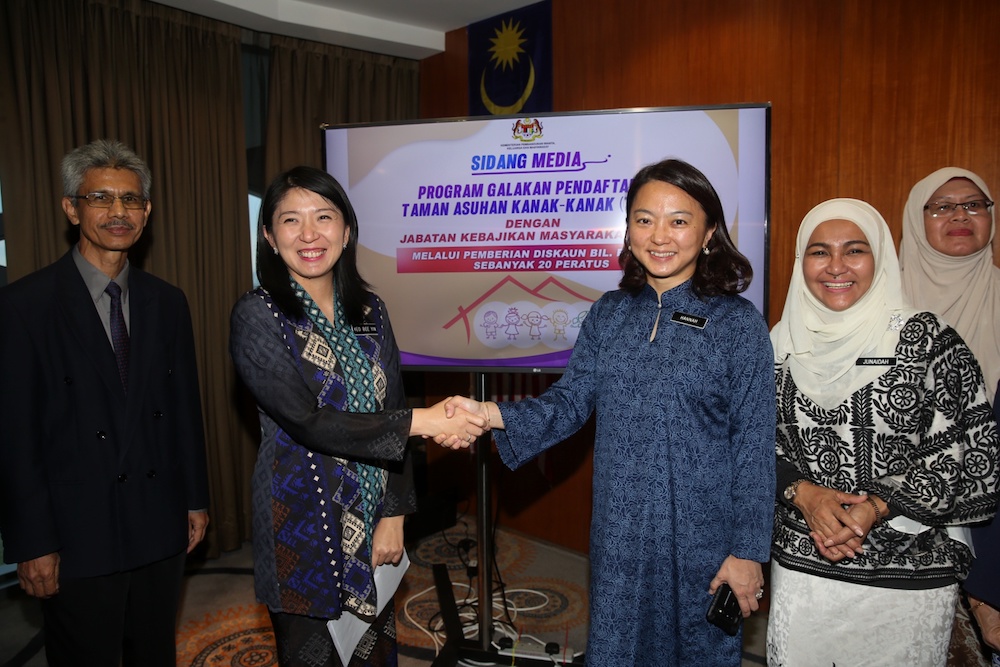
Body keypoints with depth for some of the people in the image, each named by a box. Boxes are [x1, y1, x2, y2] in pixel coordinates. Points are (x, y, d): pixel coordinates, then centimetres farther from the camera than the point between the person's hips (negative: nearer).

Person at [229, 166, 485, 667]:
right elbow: (307, 421, -21)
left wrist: (394, 515, 0)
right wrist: (422, 422, -24)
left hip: (374, 520, 5)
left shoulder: (369, 311, 3)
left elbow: (391, 416, 4)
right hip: (304, 522, -4)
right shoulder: (257, 316, -12)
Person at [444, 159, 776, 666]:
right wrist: (489, 414, -18)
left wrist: (748, 550, -7)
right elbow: (570, 402, -1)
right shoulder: (608, 315, 2)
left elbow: (754, 446, -8)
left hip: (701, 541, -3)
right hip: (618, 537, 4)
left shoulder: (738, 323, -10)